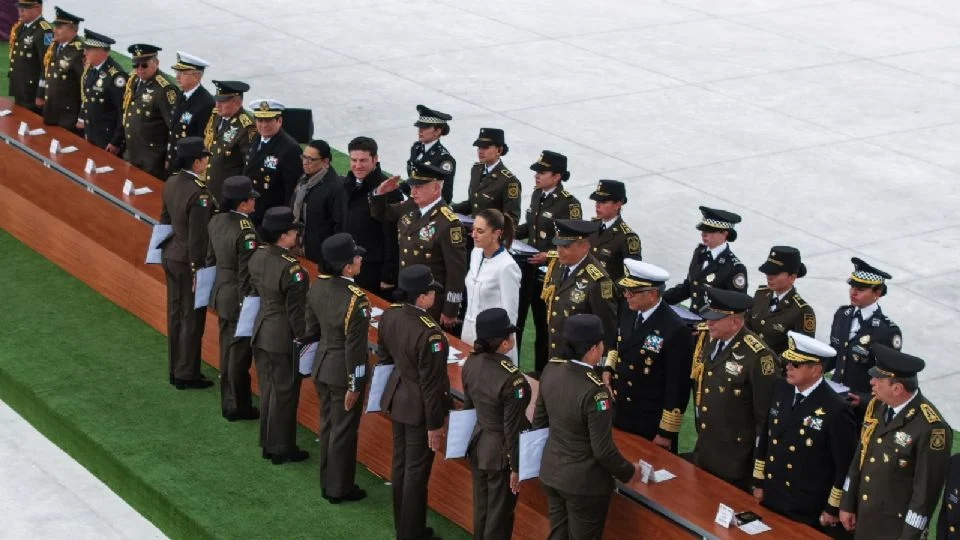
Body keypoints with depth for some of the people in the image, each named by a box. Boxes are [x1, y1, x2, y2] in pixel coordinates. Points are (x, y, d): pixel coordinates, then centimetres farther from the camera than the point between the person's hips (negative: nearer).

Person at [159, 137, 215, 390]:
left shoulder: (171, 183, 1)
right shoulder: (198, 193, -25)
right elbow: (198, 237, -23)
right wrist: (198, 270, -16)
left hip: (170, 257, 9)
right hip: (188, 262, -8)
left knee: (176, 315, 18)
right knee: (191, 319, 5)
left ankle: (176, 369, 29)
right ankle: (187, 374, 14)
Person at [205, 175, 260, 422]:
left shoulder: (216, 221, -1)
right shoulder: (245, 232, -26)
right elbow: (246, 275, -22)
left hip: (221, 294, 8)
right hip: (238, 299, -8)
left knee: (227, 350, 19)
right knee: (239, 354, 6)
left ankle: (228, 402, 31)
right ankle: (238, 407, 18)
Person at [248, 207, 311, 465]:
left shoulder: (258, 256, -3)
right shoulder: (291, 268, -26)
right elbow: (296, 311, -20)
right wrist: (302, 340, -11)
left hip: (262, 331, 8)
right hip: (283, 338, -8)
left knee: (267, 390, 19)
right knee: (284, 394, 6)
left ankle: (268, 444, 31)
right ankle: (281, 450, 17)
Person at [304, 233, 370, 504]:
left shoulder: (317, 286, -4)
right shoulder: (356, 299, -26)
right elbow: (355, 347, -23)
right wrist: (354, 386, -15)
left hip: (322, 366, 7)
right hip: (343, 372, -7)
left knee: (327, 425, 21)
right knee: (343, 431, 8)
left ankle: (327, 482, 34)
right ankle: (339, 489, 20)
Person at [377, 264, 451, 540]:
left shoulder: (389, 315, -8)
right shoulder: (430, 333, -31)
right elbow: (431, 384, -24)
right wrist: (434, 426, -14)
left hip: (397, 400, 8)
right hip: (418, 409, -8)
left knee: (400, 464, 21)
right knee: (416, 472, 8)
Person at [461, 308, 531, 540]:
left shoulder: (471, 363, -8)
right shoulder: (511, 378, -29)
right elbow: (512, 428, -22)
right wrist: (516, 467, -12)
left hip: (477, 445, 7)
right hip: (501, 452, -7)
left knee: (481, 507, 23)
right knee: (499, 513, 11)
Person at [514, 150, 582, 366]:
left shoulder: (569, 204, -15)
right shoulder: (537, 195, 7)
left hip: (551, 272, -7)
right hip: (529, 267, 7)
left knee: (545, 324, 4)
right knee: (516, 316, 10)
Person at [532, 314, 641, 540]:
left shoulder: (552, 370, -9)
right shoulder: (594, 391, -30)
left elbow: (539, 421, 6)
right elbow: (603, 450, -23)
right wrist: (628, 472, -6)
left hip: (550, 472, 7)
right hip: (583, 482, -7)